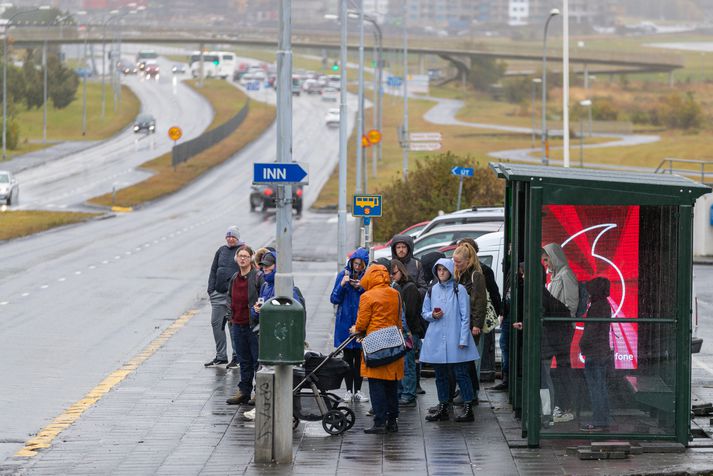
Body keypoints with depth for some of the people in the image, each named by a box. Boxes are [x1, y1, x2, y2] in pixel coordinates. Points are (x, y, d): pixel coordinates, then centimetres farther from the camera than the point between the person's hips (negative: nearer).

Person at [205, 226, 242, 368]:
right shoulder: (221, 250, 15)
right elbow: (213, 270, 18)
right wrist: (211, 289, 9)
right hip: (219, 293, 6)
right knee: (216, 323, 4)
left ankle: (237, 356, 7)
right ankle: (220, 356, 12)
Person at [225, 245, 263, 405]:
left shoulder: (258, 277, -11)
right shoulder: (234, 278, 12)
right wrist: (231, 315, 16)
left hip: (253, 325, -7)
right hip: (238, 325, 7)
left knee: (257, 359, -2)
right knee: (244, 360, 14)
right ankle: (244, 392, 21)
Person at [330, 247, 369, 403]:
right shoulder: (343, 275, 1)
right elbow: (334, 299, -1)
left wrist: (361, 288, -16)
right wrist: (342, 285, -16)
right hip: (345, 322, 0)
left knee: (359, 357, 2)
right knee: (348, 357, 3)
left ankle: (358, 390, 10)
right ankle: (349, 390, 9)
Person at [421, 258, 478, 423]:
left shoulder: (459, 290, -2)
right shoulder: (432, 291, 11)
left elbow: (465, 316, -4)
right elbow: (424, 313, 18)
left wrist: (463, 339, -10)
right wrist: (432, 315, -6)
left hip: (455, 339, -5)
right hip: (436, 339, 5)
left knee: (461, 374, -5)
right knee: (440, 375, 10)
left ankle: (468, 408, -3)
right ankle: (442, 408, 17)